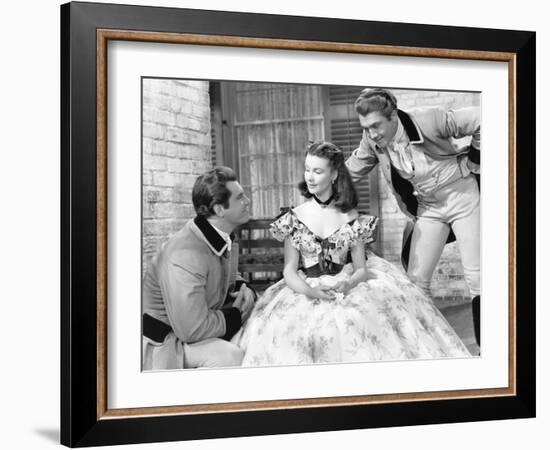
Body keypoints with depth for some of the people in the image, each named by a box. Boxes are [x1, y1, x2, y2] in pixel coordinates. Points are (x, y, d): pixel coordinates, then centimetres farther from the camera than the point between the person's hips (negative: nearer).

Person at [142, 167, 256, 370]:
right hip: (160, 343, -9)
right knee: (228, 355, -29)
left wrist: (241, 289, -4)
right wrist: (236, 314, -15)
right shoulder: (184, 256, -30)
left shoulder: (223, 239, 0)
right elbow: (193, 329, -30)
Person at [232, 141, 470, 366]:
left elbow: (361, 268, 5)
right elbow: (290, 270, 1)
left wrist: (348, 284, -18)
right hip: (306, 293, 0)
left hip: (346, 289, 0)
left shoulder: (351, 218, 6)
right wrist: (309, 291, -18)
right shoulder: (295, 218, 6)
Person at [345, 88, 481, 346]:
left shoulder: (428, 120, -26)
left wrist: (473, 160, -10)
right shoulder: (372, 141, -11)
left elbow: (480, 121, -18)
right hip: (428, 208, 5)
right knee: (416, 278, 0)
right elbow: (351, 171, 3)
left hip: (463, 196, -5)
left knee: (476, 276, -5)